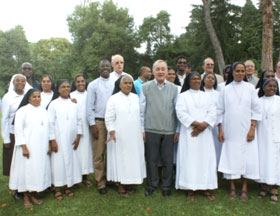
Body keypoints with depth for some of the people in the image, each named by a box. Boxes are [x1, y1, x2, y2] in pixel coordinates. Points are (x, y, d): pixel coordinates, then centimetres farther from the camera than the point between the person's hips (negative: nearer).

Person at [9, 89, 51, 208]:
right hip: (28, 147, -5)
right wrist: (24, 147, -15)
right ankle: (26, 197, 18)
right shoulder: (23, 110, -6)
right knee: (26, 170, 2)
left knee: (38, 169, 9)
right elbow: (18, 129, -10)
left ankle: (32, 195, 25)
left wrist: (48, 146, 9)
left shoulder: (43, 110, 10)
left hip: (41, 148, 5)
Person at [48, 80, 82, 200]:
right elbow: (50, 123, -5)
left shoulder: (74, 104, 7)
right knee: (59, 163, 1)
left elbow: (79, 120, 8)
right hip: (58, 140, -3)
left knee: (71, 162, 7)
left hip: (71, 140, 3)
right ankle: (57, 190, 13)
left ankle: (68, 187, 21)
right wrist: (52, 140, -9)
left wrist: (78, 136, 1)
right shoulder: (54, 104, -2)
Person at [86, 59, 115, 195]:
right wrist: (92, 125, -5)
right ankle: (101, 183, 14)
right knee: (98, 154, 3)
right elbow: (89, 106, 0)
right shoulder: (93, 85, 3)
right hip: (98, 122, -1)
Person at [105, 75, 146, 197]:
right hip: (119, 137, -4)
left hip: (134, 136, 4)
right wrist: (112, 133, -15)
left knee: (132, 159, 9)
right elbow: (109, 118, -6)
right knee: (120, 159, 3)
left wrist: (142, 131, 7)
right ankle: (120, 187, 15)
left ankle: (127, 183, 23)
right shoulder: (113, 99, -4)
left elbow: (140, 116, 10)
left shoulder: (136, 97, 7)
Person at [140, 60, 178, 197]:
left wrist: (177, 130, 7)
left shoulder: (173, 88, 6)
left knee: (168, 161, 8)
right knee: (151, 160, 8)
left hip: (169, 130, 1)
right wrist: (142, 129, 0)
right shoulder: (146, 87, 2)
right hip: (151, 130, -1)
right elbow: (141, 110, 3)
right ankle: (151, 186, 26)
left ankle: (166, 187, 26)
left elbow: (177, 110, 9)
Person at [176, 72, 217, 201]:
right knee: (189, 159, -2)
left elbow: (212, 113, 4)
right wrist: (196, 123, -15)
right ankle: (190, 189, 6)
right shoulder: (183, 96, 5)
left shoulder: (206, 96, 14)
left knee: (206, 158, 3)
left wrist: (203, 125, -11)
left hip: (204, 133, 3)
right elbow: (181, 113, -8)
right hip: (189, 133, -3)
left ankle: (206, 188, 12)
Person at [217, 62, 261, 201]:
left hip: (246, 130, 0)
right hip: (230, 131, 0)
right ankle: (232, 188, 15)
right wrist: (220, 130, -1)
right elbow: (220, 111, 4)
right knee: (231, 157, 2)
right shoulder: (226, 89, 3)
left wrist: (252, 129, -6)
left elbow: (256, 110, 2)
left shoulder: (250, 88, 3)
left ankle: (244, 189, 15)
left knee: (247, 158, 1)